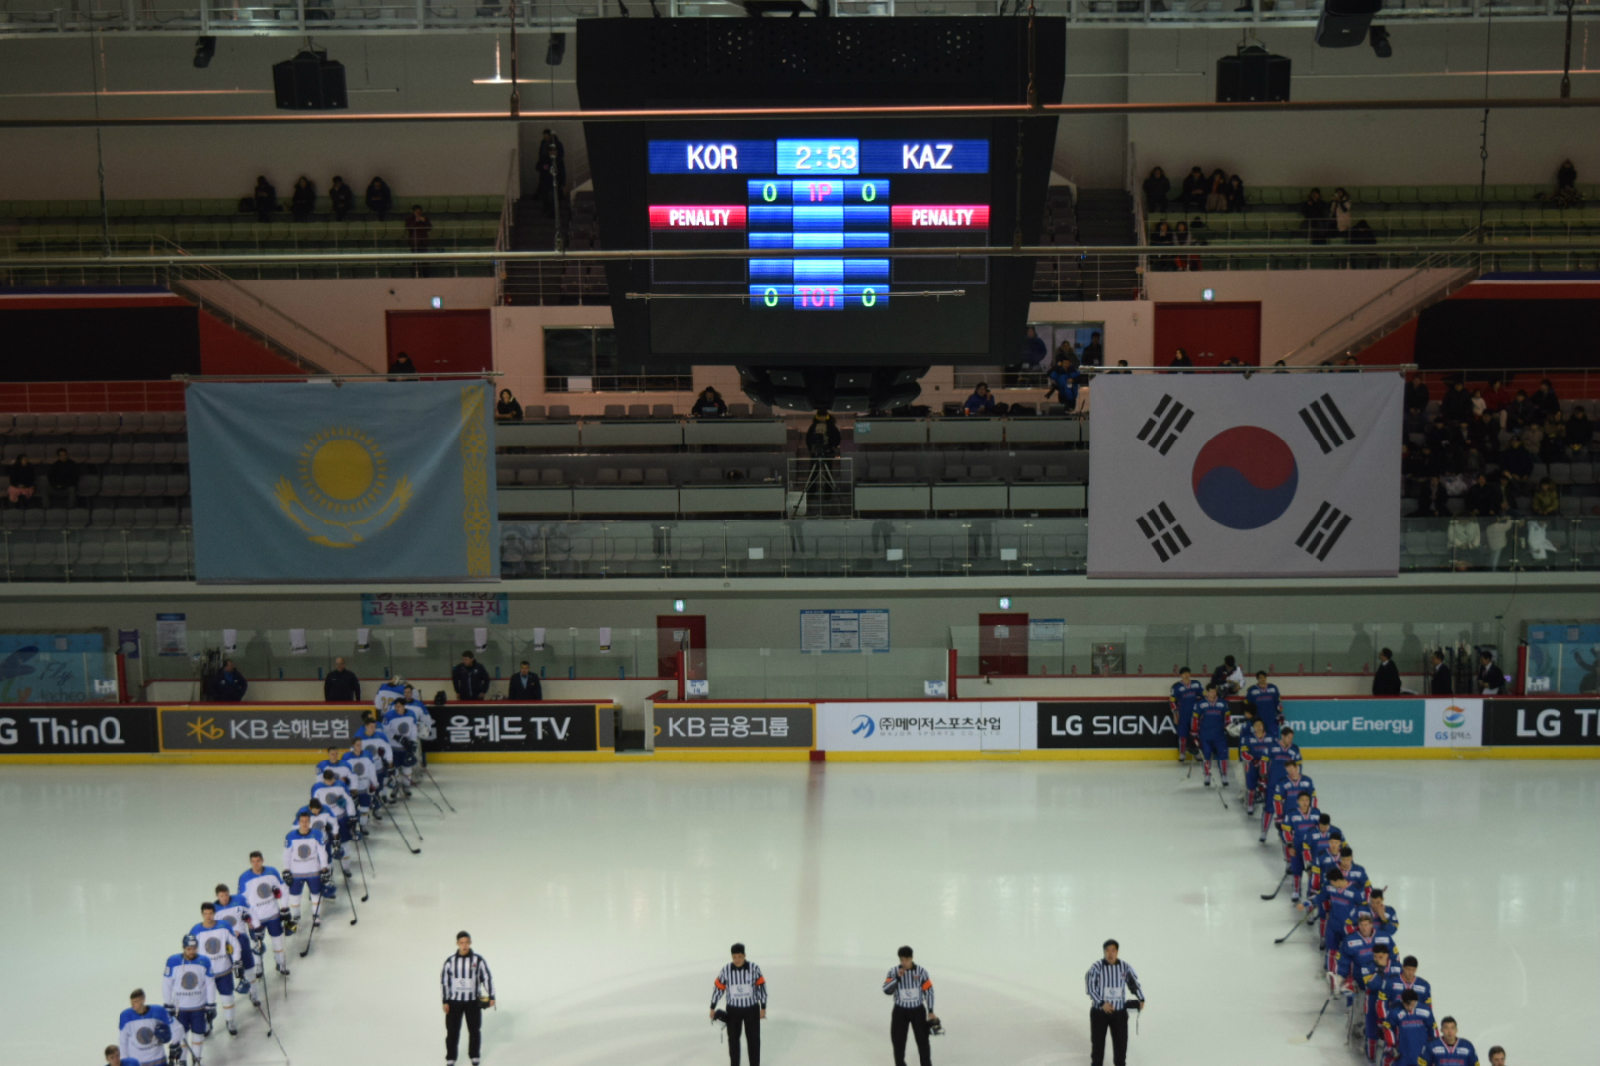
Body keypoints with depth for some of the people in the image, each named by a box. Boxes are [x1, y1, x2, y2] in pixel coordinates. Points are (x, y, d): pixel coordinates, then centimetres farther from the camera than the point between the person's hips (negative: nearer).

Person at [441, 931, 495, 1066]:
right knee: (452, 1031, 0)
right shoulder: (450, 961, -5)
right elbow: (444, 980, 1)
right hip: (454, 1001, 0)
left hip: (473, 1001, 0)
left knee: (475, 1030, 10)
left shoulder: (478, 960, -6)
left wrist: (491, 996, -4)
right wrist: (445, 1001, -1)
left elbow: (487, 977, 0)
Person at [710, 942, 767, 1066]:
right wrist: (712, 1008, 1)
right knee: (733, 1038, 14)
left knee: (754, 1039, 6)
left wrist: (763, 1008, -5)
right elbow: (718, 987, -3)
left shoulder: (754, 968, -17)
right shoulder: (726, 970, -14)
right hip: (733, 1009, 1)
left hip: (752, 1009, -1)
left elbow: (761, 987, -8)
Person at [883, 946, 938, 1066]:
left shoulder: (921, 971, -12)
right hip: (900, 1011, 1)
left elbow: (928, 991, -4)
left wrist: (930, 1011, -2)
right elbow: (887, 991, -18)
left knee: (923, 1040, 6)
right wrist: (898, 977, -29)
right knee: (898, 1040, 6)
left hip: (918, 1010, 0)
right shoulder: (894, 971, -11)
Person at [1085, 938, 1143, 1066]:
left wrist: (1141, 999, -6)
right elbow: (1090, 987, -13)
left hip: (1119, 1012, 2)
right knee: (1098, 1039, 10)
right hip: (1099, 1011, -2)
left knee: (1121, 1040, 8)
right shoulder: (1097, 967, -14)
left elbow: (1134, 983, 7)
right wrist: (1101, 1003, -19)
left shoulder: (1125, 967, -5)